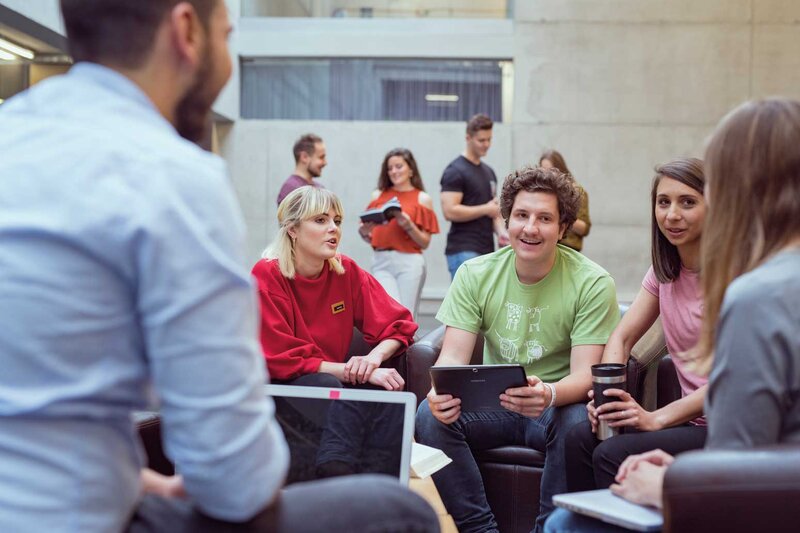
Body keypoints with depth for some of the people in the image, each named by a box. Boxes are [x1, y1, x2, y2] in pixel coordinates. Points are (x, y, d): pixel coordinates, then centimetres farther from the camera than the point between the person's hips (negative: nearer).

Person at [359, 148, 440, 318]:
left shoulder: (422, 199, 5)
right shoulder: (378, 196, 11)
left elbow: (425, 243, 2)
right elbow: (370, 237, 15)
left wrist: (408, 226, -14)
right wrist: (364, 232, -7)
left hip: (410, 263, -1)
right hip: (381, 262, 1)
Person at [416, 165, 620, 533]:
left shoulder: (592, 283, -10)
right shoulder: (475, 274, -1)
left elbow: (585, 374, -17)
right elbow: (453, 355, -7)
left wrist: (549, 394, -41)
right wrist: (442, 390, -32)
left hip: (557, 405, -2)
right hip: (492, 403, 3)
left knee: (578, 422, -35)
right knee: (431, 415, -24)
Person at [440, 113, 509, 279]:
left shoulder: (488, 172, 18)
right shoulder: (456, 171, -7)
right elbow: (449, 211, -17)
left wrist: (501, 231, 3)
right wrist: (486, 209, -11)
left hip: (486, 250, 8)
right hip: (464, 251, -8)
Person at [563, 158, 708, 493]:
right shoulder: (664, 271, 10)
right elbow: (622, 338, 12)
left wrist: (656, 418, -24)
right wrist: (608, 393, -8)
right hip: (692, 419, 7)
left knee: (613, 454, -24)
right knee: (581, 438, -12)